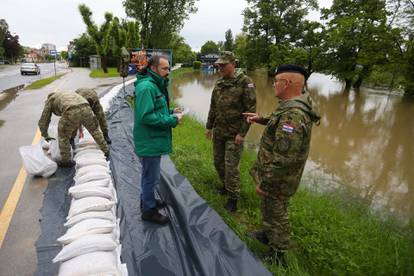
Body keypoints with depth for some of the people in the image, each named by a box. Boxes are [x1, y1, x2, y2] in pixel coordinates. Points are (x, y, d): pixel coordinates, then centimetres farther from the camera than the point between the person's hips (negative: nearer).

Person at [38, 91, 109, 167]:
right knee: (94, 129, 30)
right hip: (85, 109, 5)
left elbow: (43, 121, 34)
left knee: (63, 135, 19)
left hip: (72, 112, -4)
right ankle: (105, 150, 39)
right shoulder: (68, 96, 47)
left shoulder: (49, 100, 33)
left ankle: (66, 160, 26)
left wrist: (46, 136, 50)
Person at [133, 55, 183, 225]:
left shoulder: (156, 85, 11)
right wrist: (172, 120, -21)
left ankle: (147, 199, 44)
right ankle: (149, 210, 23)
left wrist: (170, 112, 3)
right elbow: (147, 117, -28)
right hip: (149, 142, -10)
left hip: (153, 140, 10)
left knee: (149, 174, 25)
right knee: (151, 177, 5)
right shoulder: (146, 87, -22)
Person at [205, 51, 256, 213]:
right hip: (218, 131, 7)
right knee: (218, 162, 15)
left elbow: (251, 110, -15)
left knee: (231, 166, -4)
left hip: (234, 133, -6)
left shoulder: (245, 82, -12)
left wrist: (242, 133, -17)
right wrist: (209, 126, 14)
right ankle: (226, 186, 38)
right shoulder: (219, 83, 8)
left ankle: (233, 198, 12)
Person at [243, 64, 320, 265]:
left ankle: (278, 255, 32)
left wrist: (264, 183, -23)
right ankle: (269, 235, 51)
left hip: (277, 180, -9)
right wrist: (261, 119, 17)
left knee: (275, 214, 11)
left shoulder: (292, 114, -32)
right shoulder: (298, 105, 1)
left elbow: (283, 159, -32)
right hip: (279, 177, 9)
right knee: (270, 209, 28)